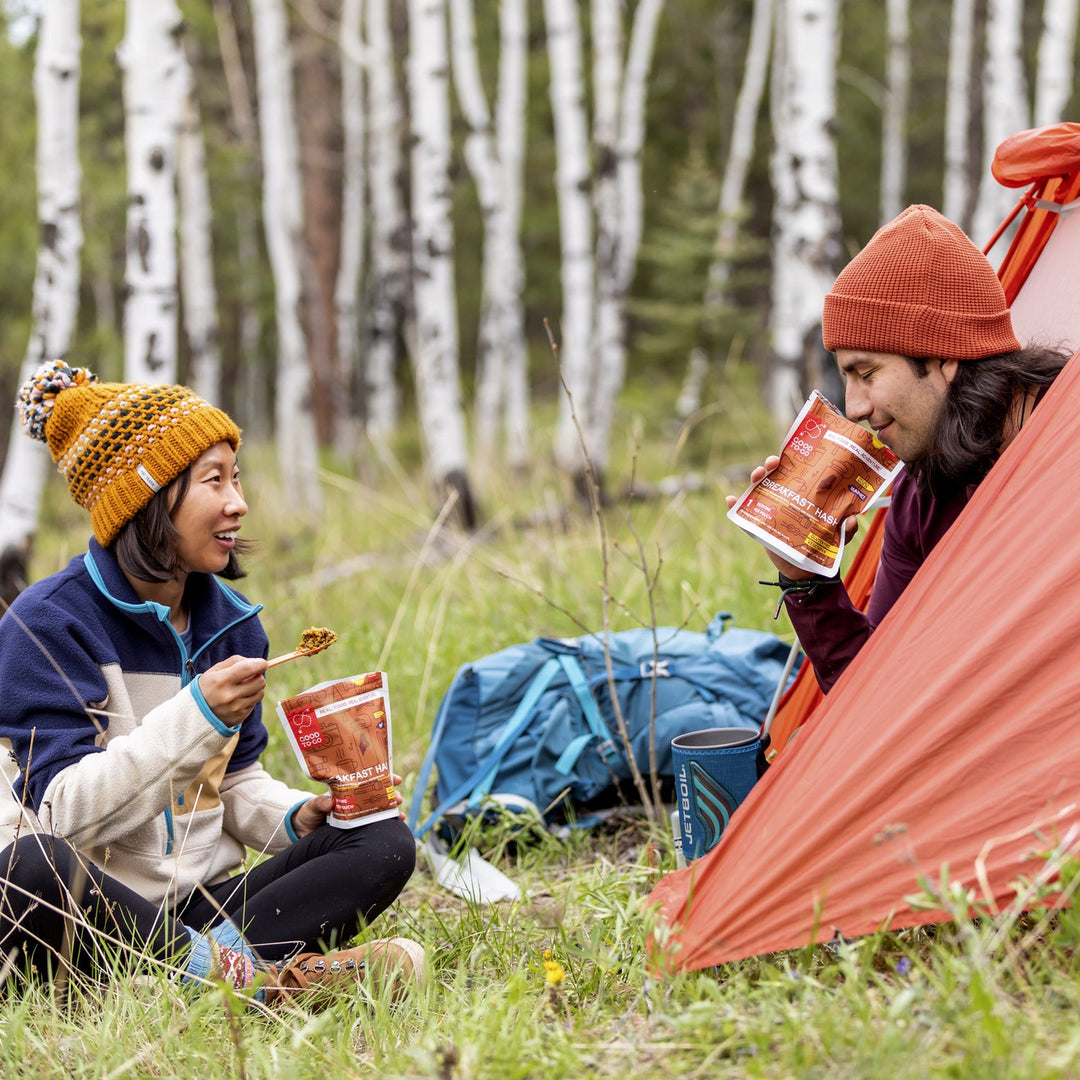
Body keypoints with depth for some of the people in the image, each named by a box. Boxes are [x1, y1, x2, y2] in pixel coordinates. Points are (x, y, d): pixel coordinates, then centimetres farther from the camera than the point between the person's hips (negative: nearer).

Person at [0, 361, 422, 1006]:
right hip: (90, 915, -6)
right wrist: (195, 717, -29)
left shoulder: (232, 621, 11)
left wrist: (298, 816, -3)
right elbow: (65, 813, -20)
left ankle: (230, 964, -32)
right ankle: (257, 977, -34)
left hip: (203, 905, 6)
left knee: (384, 842, -11)